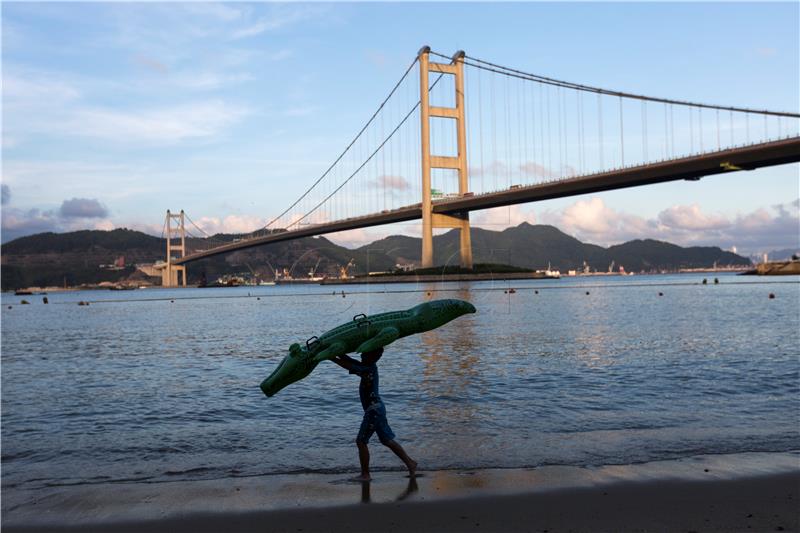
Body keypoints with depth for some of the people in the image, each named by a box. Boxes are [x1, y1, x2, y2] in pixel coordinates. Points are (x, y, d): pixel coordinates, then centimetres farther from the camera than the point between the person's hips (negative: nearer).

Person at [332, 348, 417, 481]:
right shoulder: (368, 367, 8)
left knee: (361, 441, 0)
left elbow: (349, 366, -27)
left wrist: (332, 358, -20)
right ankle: (410, 463, 21)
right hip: (377, 408, 10)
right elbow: (350, 361, 12)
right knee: (387, 440, 16)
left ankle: (365, 475, 9)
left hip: (374, 410, -10)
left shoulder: (369, 369, -19)